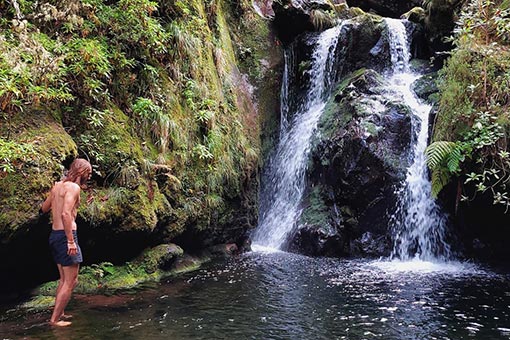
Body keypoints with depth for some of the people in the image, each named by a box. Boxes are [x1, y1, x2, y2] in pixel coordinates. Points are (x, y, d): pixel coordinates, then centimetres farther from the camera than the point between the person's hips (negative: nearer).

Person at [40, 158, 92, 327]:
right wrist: (71, 241, -25)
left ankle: (59, 313, 29)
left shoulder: (57, 185, 12)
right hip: (65, 235, -9)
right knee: (71, 281, -1)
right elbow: (66, 214, -26)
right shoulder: (73, 187, -15)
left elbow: (44, 208, 22)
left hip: (54, 234, 9)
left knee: (64, 279, 20)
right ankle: (55, 319, 4)